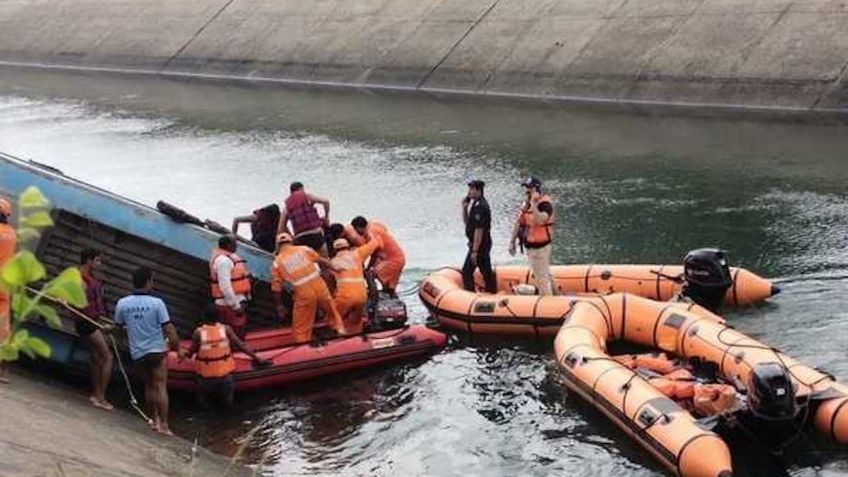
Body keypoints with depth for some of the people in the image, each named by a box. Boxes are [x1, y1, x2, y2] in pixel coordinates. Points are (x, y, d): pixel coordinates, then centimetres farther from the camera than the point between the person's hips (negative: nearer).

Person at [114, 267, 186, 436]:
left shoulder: (122, 304, -5)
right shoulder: (156, 303, -14)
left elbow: (118, 325, 12)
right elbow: (169, 328, -12)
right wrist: (178, 348, -1)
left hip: (137, 353, 4)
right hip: (157, 350, -3)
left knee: (149, 386, 18)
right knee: (161, 387, 0)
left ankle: (154, 420, 24)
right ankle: (163, 425, -4)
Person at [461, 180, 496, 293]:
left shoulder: (480, 207, -20)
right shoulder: (474, 204, 12)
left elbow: (479, 230, -23)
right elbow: (466, 221, 20)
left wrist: (474, 251, -22)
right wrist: (464, 207, 4)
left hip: (479, 245, -10)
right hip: (484, 245, 10)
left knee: (467, 272, -6)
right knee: (486, 271, 16)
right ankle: (492, 291, 23)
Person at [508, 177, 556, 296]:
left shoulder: (545, 204, -16)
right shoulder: (526, 204, 9)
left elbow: (539, 221, -34)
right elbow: (518, 223, 15)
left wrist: (533, 203, -33)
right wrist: (512, 241, 14)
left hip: (540, 247, -9)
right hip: (529, 246, 9)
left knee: (542, 277, -4)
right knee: (540, 276, 19)